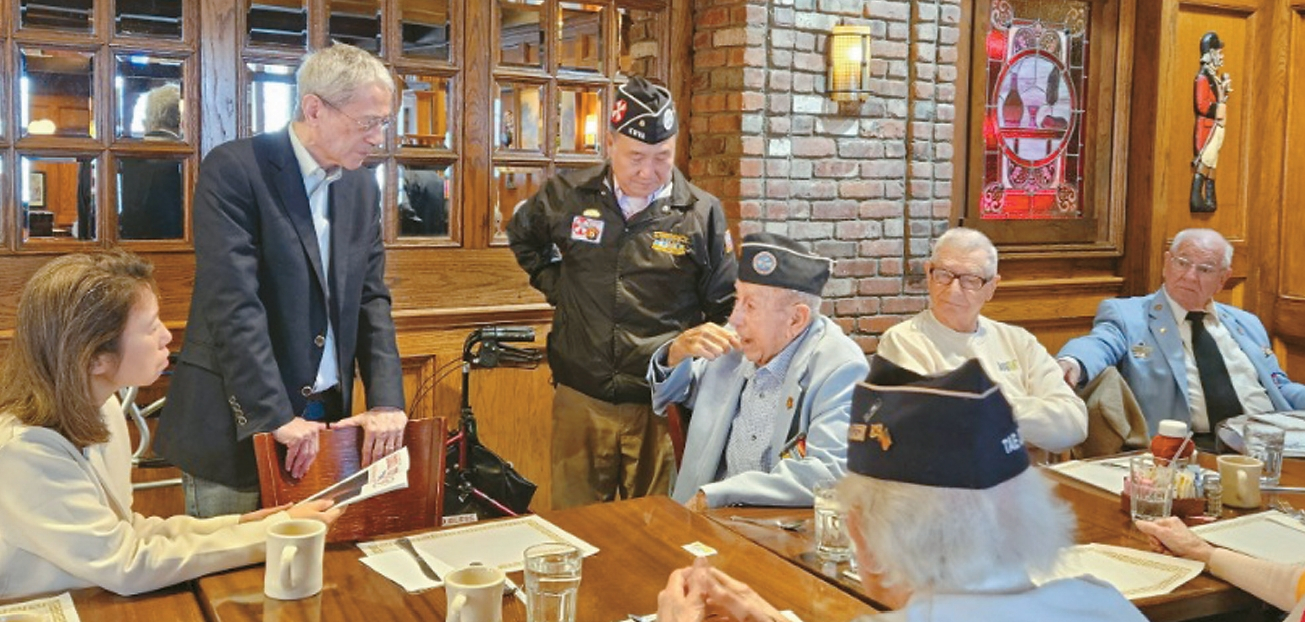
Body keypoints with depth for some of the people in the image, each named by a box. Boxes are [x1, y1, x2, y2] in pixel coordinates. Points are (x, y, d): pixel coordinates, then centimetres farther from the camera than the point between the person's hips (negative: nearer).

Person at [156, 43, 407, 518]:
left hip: (327, 417, 6)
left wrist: (386, 402, -4)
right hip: (240, 421, -5)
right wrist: (277, 417, -22)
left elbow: (371, 299, 8)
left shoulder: (362, 186, 8)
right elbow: (234, 304, -19)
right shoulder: (233, 170, -12)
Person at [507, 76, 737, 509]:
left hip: (661, 406, -1)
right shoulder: (568, 196, 2)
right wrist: (555, 286, 11)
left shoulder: (701, 213, -2)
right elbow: (522, 236, 23)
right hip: (580, 399, 2)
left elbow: (726, 309, 5)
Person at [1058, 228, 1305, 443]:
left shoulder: (1247, 325, 26)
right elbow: (1098, 346, -13)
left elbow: (1279, 389, 27)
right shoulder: (1125, 315, 7)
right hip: (1189, 447, -2)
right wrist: (1072, 362, -38)